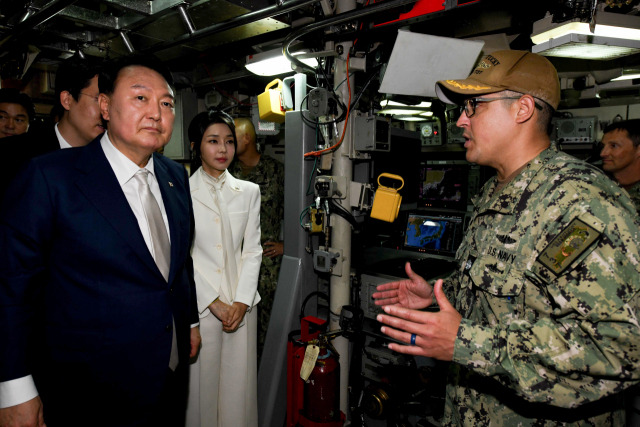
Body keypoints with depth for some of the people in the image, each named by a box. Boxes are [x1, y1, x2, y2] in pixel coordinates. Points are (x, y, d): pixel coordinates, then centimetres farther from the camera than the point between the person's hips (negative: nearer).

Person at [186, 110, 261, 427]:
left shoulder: (249, 192, 8)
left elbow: (252, 251, 5)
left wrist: (241, 302, -5)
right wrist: (214, 303, -9)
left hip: (240, 304, 3)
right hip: (199, 303, -2)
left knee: (239, 383, 8)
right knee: (201, 381, 6)